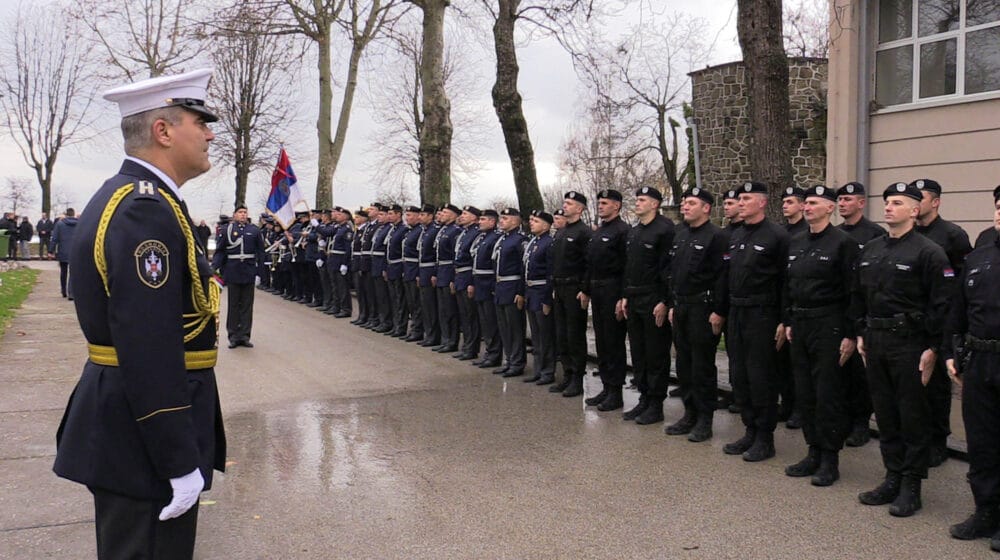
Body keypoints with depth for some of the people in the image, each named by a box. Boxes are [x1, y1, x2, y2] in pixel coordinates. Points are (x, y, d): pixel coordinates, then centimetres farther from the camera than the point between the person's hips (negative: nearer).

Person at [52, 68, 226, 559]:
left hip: (121, 420, 11)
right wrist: (181, 462, -23)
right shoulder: (146, 209, -20)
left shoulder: (126, 196, 12)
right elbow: (149, 350, -27)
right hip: (144, 436, -11)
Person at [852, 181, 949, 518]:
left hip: (909, 344, -6)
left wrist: (933, 348, -15)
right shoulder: (871, 250, 11)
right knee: (885, 413, 12)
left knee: (913, 415, 2)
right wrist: (862, 334, 13)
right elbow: (859, 295, 18)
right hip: (876, 341, 7)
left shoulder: (928, 252, -9)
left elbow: (941, 304, -12)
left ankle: (911, 486, 11)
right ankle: (893, 478, 23)